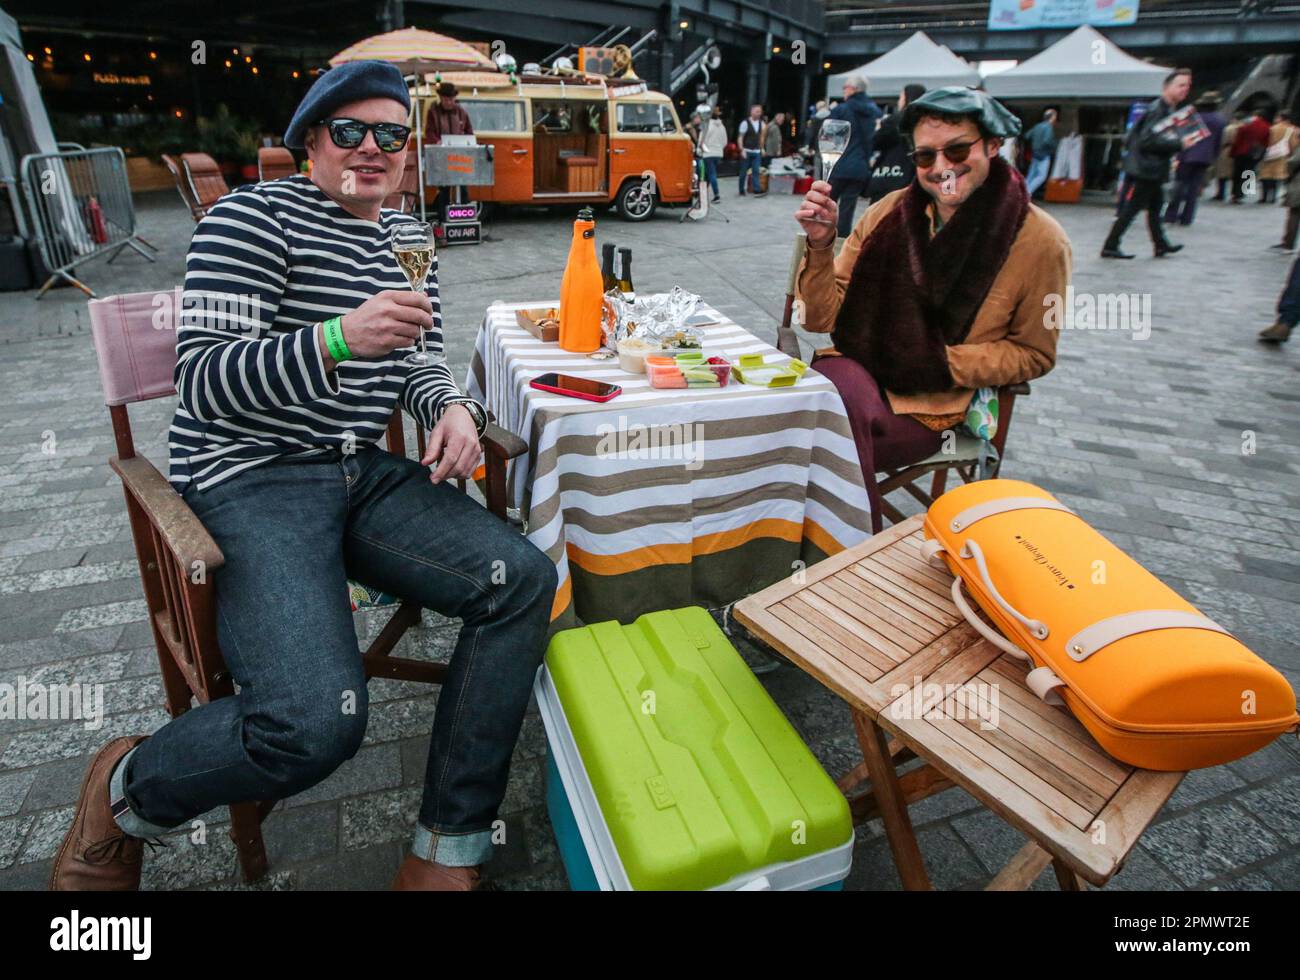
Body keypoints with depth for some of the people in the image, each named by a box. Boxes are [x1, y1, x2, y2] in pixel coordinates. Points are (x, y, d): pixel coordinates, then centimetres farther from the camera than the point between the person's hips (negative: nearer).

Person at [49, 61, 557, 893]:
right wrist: (340, 338, -29)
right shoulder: (254, 216, -5)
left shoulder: (408, 236, 16)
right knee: (316, 724, -29)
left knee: (524, 580, -17)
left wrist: (453, 406, -2)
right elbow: (203, 380, -13)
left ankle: (448, 855, -4)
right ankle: (123, 793, 9)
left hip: (364, 474, 7)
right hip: (249, 479, -6)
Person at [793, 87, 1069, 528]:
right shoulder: (890, 211, 0)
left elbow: (1033, 354, 4)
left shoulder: (1039, 240, -5)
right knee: (844, 393, -33)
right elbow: (822, 318, 1)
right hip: (854, 369, 2)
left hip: (928, 407, -2)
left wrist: (944, 363, -10)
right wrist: (821, 245, -15)